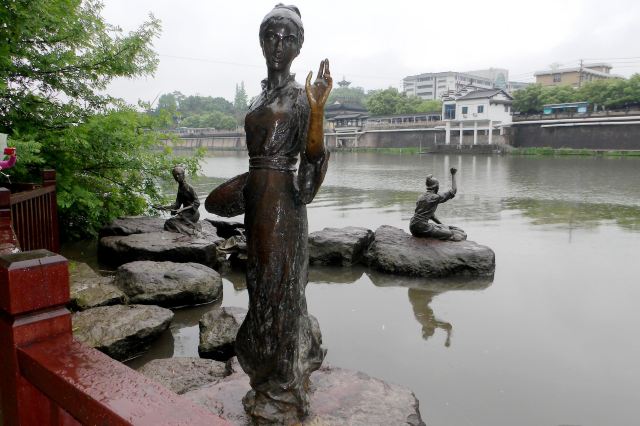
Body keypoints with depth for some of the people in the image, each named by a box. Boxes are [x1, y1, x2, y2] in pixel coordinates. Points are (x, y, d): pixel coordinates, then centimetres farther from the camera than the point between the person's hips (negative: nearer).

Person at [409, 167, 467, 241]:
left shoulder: (422, 196, 17)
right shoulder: (435, 197, -7)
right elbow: (453, 190, 0)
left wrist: (442, 225, 23)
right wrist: (453, 175, 8)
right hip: (422, 227, -9)